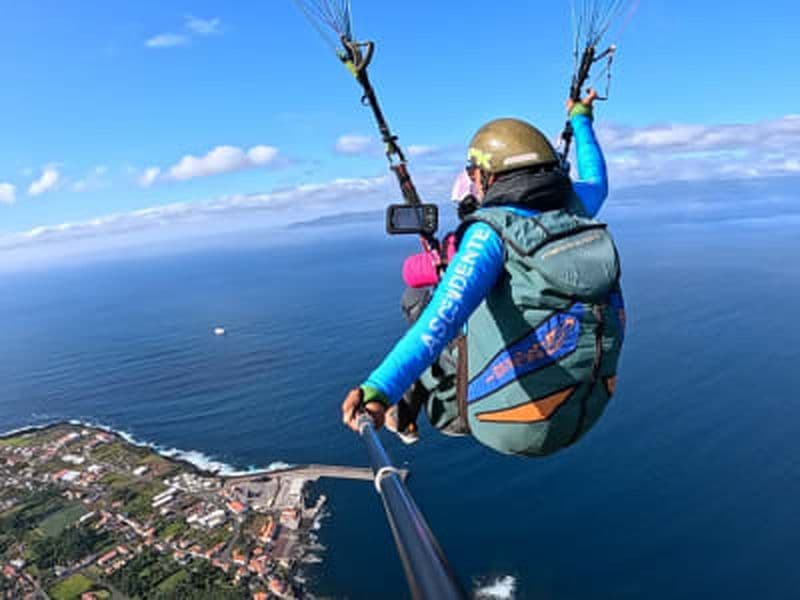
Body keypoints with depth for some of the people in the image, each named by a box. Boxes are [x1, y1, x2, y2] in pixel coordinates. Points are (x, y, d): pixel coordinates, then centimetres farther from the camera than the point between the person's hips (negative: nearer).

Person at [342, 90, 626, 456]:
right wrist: (581, 121, 39)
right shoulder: (574, 207, -1)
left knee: (417, 297, 15)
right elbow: (596, 183, 25)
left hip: (514, 427, -6)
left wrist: (379, 390, -46)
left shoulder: (492, 232, -20)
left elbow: (444, 315, -36)